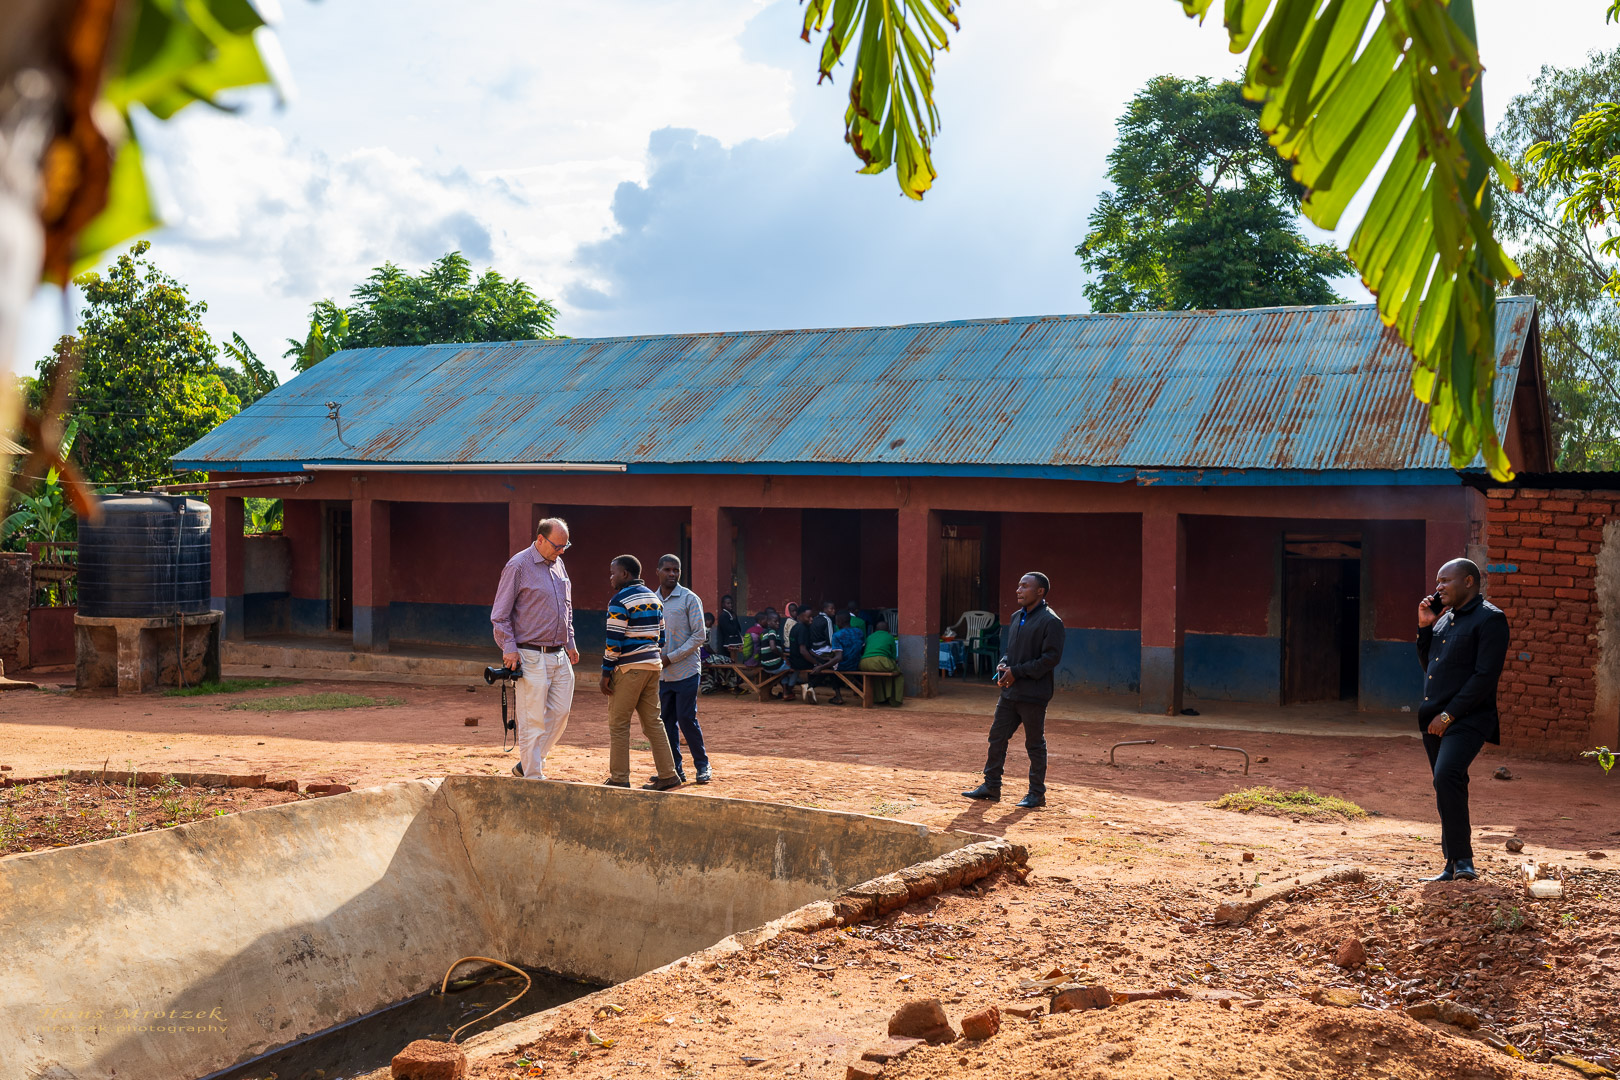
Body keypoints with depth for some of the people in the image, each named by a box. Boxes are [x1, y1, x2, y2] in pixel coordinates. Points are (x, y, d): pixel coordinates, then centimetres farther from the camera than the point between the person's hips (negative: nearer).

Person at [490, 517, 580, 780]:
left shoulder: (558, 564, 14)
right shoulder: (518, 566, -9)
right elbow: (499, 614, -7)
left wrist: (570, 642, 17)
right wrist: (509, 647, -15)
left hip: (560, 656, 7)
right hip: (531, 657, -7)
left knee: (560, 712, 7)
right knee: (533, 719, -4)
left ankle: (526, 765, 21)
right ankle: (533, 778, 3)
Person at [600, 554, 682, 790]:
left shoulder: (620, 601, -11)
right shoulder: (654, 598, 14)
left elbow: (614, 641, -15)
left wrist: (606, 673, -10)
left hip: (629, 669, -8)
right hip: (653, 665, 8)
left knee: (618, 724, 1)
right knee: (652, 722, 12)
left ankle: (619, 779, 3)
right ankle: (667, 775, 10)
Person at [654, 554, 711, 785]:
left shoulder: (690, 599, -5)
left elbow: (698, 636, -9)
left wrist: (671, 657, -14)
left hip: (686, 671, -5)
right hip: (662, 673, 5)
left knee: (687, 719, -7)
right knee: (667, 721, 6)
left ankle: (702, 766, 6)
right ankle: (674, 769, 14)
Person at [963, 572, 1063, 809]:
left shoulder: (1050, 621, -12)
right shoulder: (1017, 617, 14)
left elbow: (1051, 657, -18)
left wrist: (1017, 672, -17)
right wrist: (1003, 666, 1)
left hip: (1033, 694, -8)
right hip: (1010, 692, 8)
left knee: (1035, 744, 2)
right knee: (997, 736, 10)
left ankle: (1037, 793, 13)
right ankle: (991, 786, 20)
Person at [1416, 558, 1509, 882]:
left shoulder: (1489, 619, -8)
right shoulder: (1445, 620, 18)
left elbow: (1485, 675, -16)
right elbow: (1428, 665, 24)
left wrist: (1449, 714, -18)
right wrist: (1424, 627, 11)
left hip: (1467, 719, -9)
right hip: (1435, 719, 9)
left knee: (1447, 776, -25)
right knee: (1447, 785, 10)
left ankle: (1463, 859, -21)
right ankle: (1454, 866, 17)